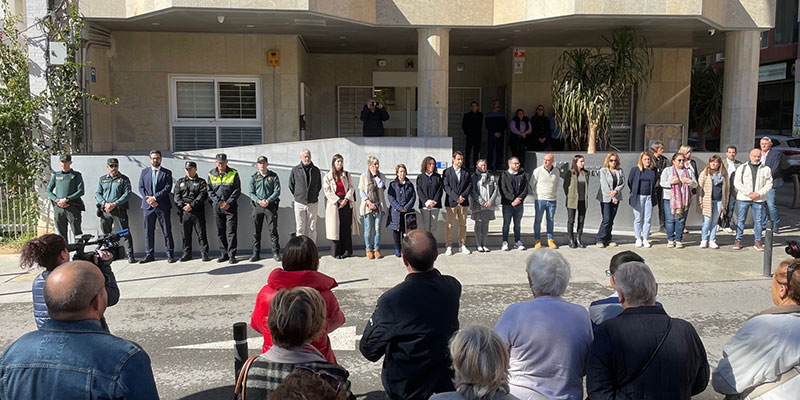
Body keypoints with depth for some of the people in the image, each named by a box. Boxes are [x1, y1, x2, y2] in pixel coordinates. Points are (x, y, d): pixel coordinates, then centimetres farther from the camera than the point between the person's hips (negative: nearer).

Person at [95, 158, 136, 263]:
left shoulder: (124, 179, 3)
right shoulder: (102, 179, 14)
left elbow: (127, 194, -5)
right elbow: (97, 194, 9)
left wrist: (114, 204, -15)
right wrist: (105, 204, -10)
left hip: (119, 210, -4)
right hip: (104, 211, 4)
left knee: (124, 232, -10)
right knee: (105, 234, 12)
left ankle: (130, 255, -11)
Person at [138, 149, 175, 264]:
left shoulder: (167, 173, 5)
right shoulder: (144, 172, 14)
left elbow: (168, 188, -6)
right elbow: (141, 188, 7)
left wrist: (154, 197, -14)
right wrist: (148, 199, -8)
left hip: (163, 206, -2)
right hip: (148, 206, 3)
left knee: (167, 231, -2)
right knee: (148, 231, 6)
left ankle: (170, 254, 3)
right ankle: (149, 254, 14)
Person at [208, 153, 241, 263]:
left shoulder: (234, 173, 0)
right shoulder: (211, 174, 7)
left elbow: (237, 190, -1)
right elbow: (210, 191, 6)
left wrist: (228, 203, -11)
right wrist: (219, 202, -7)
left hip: (231, 206, -3)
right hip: (217, 207, 3)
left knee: (231, 231, -5)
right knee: (220, 232, 7)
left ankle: (232, 255, -3)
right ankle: (224, 254, 15)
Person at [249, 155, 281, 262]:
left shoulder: (273, 176, 3)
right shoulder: (253, 177, 7)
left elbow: (277, 191, -2)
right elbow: (251, 193, 4)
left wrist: (268, 200, -14)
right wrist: (259, 201, -13)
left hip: (271, 206, -2)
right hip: (257, 206, 2)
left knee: (273, 230, -2)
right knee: (256, 231, 5)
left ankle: (276, 253, 5)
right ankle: (256, 253, 13)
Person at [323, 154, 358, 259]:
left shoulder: (347, 175, 12)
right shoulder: (328, 176, 3)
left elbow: (351, 188, 4)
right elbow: (327, 191, -4)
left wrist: (346, 199, -11)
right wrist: (339, 200, -12)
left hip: (347, 203, 2)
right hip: (334, 204, -2)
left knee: (347, 227, 2)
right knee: (335, 228, -2)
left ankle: (347, 251, 10)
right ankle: (336, 252, 5)